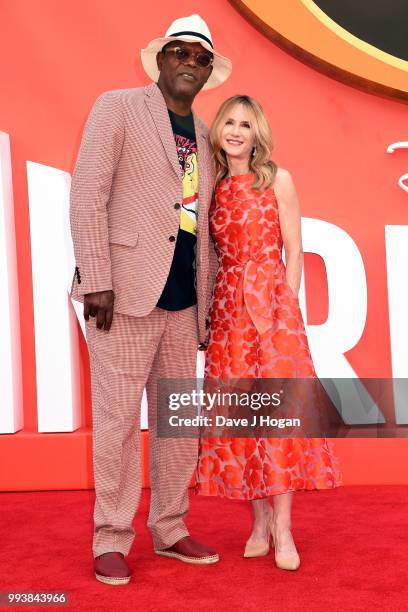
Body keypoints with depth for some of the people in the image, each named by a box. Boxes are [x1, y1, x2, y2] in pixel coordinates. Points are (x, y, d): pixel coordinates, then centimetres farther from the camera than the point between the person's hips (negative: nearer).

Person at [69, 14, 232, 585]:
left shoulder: (203, 137, 19)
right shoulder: (117, 107, 2)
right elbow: (87, 196, -7)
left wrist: (208, 302, 13)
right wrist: (96, 281, -16)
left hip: (184, 302, 6)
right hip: (126, 292, -6)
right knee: (118, 421, -2)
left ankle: (170, 531, 24)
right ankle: (112, 541, 13)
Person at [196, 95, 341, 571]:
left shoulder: (278, 180, 3)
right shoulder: (213, 187, 12)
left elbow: (293, 250, 1)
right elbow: (211, 253, 14)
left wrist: (287, 307, -6)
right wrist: (209, 308, 5)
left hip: (271, 300, -3)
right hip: (227, 306, 3)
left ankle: (282, 529, -2)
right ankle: (260, 522, 12)